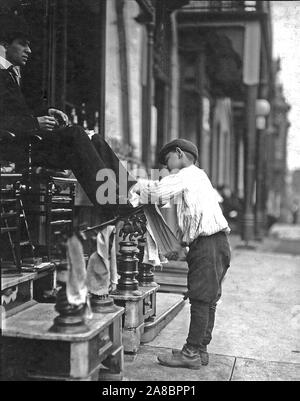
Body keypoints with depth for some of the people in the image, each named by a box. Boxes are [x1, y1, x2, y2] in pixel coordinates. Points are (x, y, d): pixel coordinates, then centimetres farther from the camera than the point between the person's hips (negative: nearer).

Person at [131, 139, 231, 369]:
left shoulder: (188, 174, -3)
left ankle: (192, 353, -4)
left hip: (207, 244, -10)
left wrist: (139, 186, 2)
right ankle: (200, 349, 17)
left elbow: (159, 191, -15)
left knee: (201, 299, -7)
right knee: (206, 300, 11)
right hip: (213, 243, 10)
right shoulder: (197, 176, 27)